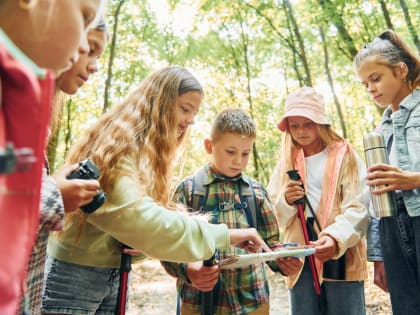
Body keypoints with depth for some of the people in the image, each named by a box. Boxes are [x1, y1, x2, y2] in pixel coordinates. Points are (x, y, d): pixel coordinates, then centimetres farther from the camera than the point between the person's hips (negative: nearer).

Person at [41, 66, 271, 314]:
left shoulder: (149, 150, 10)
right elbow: (137, 217, -30)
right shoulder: (119, 143, -18)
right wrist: (222, 235, -27)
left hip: (116, 275, 8)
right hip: (76, 275, -8)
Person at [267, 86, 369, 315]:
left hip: (341, 258, -3)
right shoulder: (285, 163, 13)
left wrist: (335, 238, -26)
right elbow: (272, 217, 11)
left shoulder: (345, 156, 3)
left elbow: (358, 208, -9)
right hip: (300, 260, 3)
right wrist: (285, 201, -10)